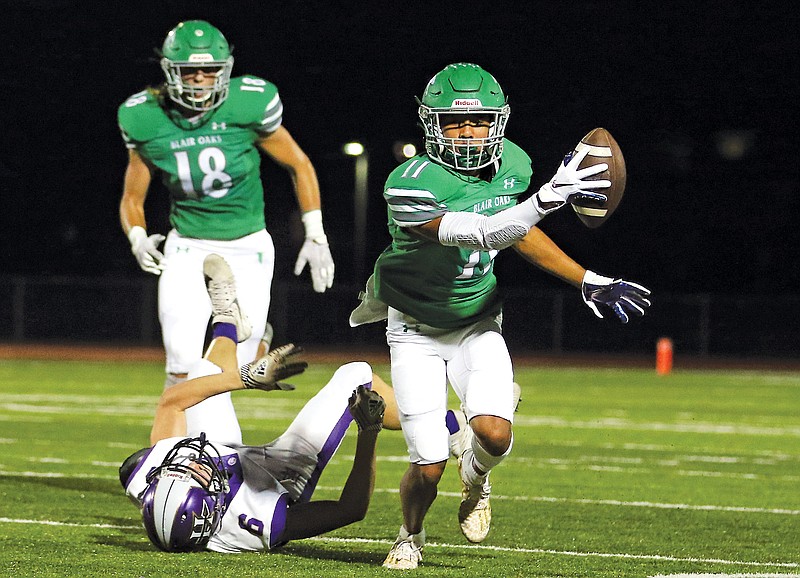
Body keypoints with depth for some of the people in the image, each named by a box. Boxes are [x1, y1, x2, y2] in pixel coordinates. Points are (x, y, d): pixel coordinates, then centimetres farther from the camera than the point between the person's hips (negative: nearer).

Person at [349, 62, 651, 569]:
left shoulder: (512, 164, -8)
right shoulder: (412, 185, -27)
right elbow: (478, 234, -37)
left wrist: (587, 280, 7)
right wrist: (545, 201, -48)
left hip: (479, 326, 3)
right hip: (417, 332, -3)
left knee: (494, 432, -22)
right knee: (429, 465, -9)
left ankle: (476, 478, 16)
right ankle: (410, 537, 26)